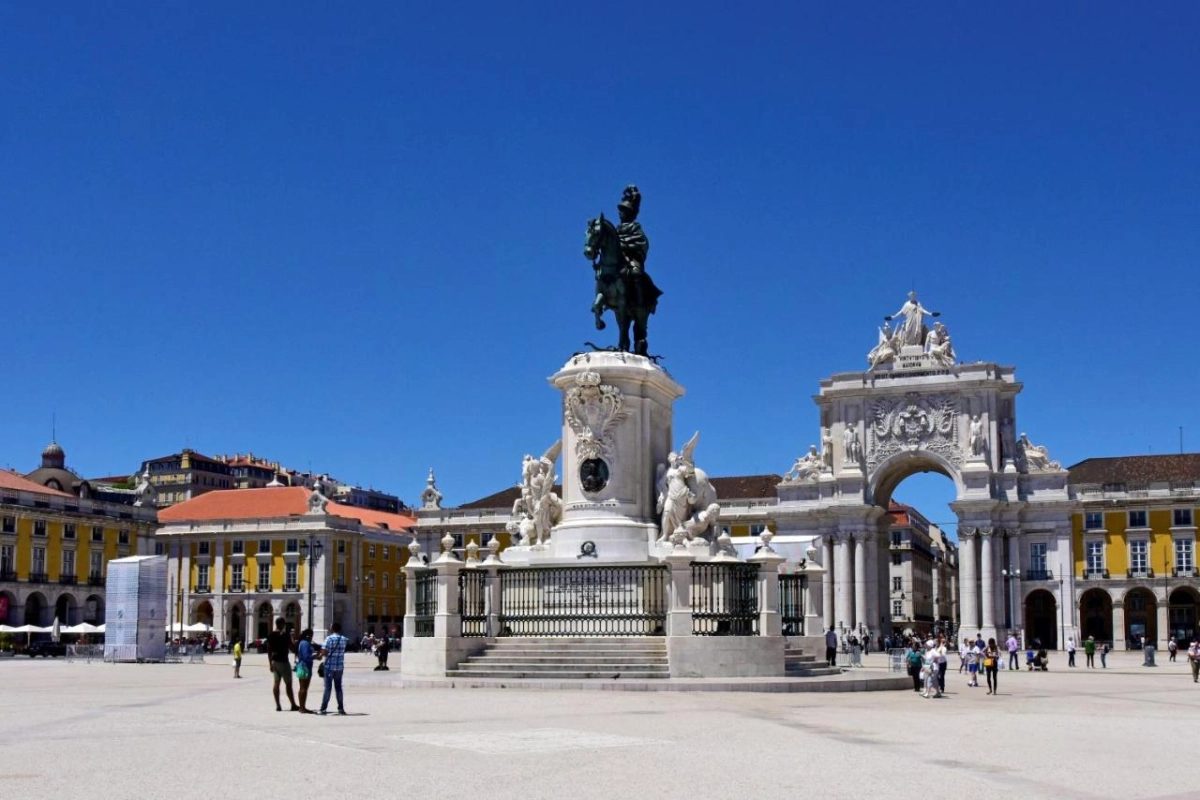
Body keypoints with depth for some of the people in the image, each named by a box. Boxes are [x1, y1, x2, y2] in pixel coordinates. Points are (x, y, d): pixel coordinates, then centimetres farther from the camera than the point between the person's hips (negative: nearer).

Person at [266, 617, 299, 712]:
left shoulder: (270, 635, 6)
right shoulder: (285, 635, -13)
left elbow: (269, 650, 9)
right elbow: (291, 647, -11)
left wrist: (270, 663, 15)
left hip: (274, 661, 6)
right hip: (283, 661, -6)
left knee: (276, 682, 7)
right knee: (288, 683, 0)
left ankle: (277, 705, 6)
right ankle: (293, 705, 5)